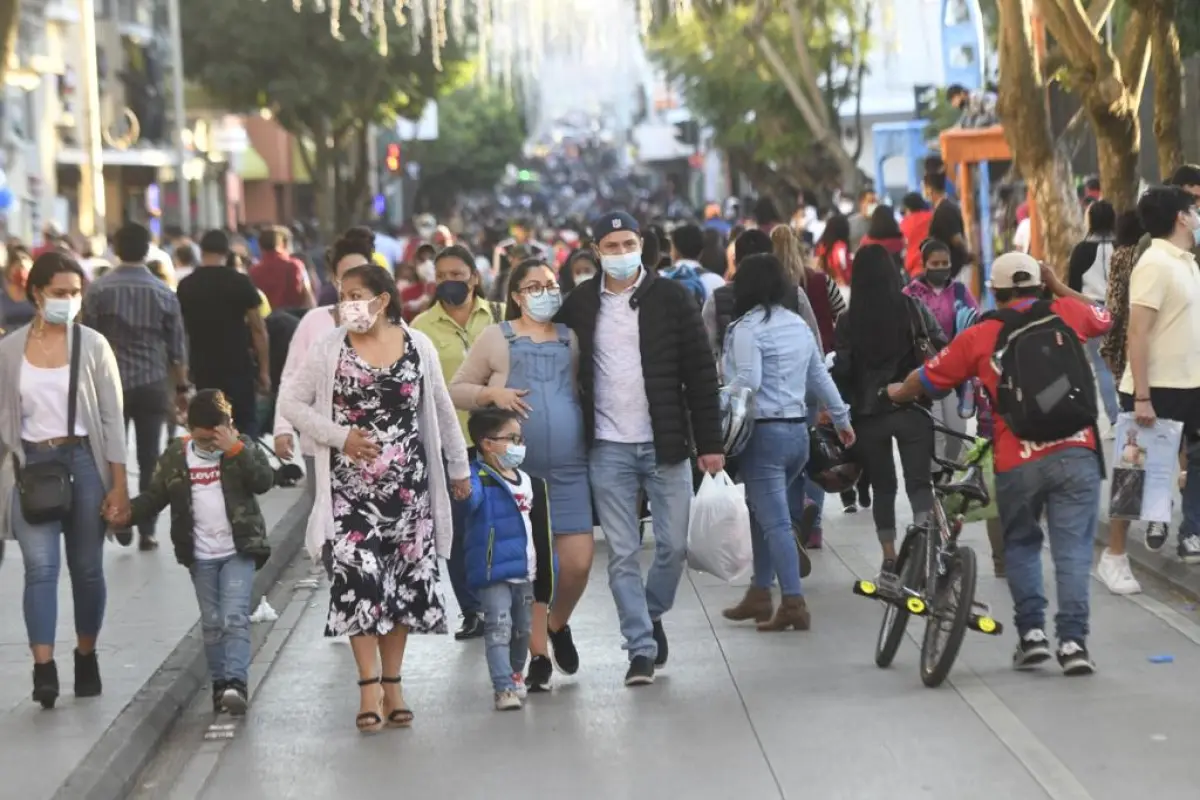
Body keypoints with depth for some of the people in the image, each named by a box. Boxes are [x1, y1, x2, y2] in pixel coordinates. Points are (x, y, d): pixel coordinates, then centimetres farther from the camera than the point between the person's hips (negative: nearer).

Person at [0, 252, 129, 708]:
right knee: (41, 566, -12)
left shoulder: (92, 346, -1)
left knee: (87, 568, 8)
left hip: (83, 461, 0)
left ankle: (86, 657, 26)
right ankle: (44, 669, -17)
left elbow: (112, 419, 0)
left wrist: (119, 484, -4)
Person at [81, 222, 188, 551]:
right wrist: (182, 387, 12)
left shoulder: (98, 290, -4)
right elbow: (177, 347, 2)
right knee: (149, 460, 5)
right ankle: (147, 530, 5)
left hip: (110, 384, 0)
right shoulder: (163, 293, -1)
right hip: (153, 385, 0)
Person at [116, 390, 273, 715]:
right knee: (211, 623, 9)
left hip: (239, 551, -3)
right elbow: (155, 495, 7)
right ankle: (220, 685, 17)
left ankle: (236, 682, -17)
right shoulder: (176, 455, 3)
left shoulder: (242, 447, -3)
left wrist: (235, 449, -23)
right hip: (200, 556, 3)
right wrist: (128, 513, -10)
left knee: (235, 618, -13)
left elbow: (264, 481, -17)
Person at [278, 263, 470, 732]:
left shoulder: (418, 347, 2)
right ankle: (369, 685, -7)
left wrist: (459, 468, 16)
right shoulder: (330, 350, -2)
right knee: (358, 578, -12)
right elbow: (291, 402, 0)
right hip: (350, 485, -2)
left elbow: (441, 411, 11)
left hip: (407, 483, 2)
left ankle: (392, 683, 16)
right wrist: (339, 435, -11)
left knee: (406, 579, 5)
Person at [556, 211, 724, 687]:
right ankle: (642, 648, 7)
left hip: (665, 445, -1)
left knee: (674, 545, 3)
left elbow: (700, 373, 0)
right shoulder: (579, 305, 5)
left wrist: (709, 443, -4)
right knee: (622, 555, 0)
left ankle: (652, 614, 29)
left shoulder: (670, 299, 0)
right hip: (607, 449, 1)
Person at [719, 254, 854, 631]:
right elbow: (820, 376, 21)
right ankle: (760, 594, 21)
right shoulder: (799, 325, 13)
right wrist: (841, 418, 31)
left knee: (775, 522, -8)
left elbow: (747, 381, -23)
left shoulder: (747, 328, -11)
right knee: (763, 513, 19)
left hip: (764, 432, -8)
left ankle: (793, 604, -14)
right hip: (798, 430, 8)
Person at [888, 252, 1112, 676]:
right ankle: (1073, 640, -7)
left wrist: (897, 394, 37)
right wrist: (1058, 286, 34)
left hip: (1017, 462, 0)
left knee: (1020, 544, 19)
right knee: (1073, 548, 1)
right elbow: (1103, 318, 31)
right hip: (1074, 452, 0)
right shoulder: (1065, 314, 8)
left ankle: (1031, 631, 10)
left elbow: (926, 379, 17)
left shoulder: (979, 336, 6)